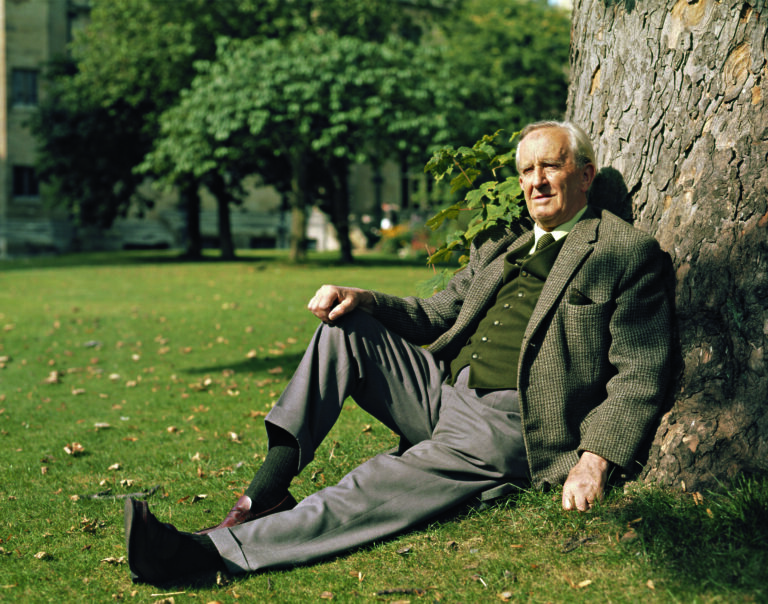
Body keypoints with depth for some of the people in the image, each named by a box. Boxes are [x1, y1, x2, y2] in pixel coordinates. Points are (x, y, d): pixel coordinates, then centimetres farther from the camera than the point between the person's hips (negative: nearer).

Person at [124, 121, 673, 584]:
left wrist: (595, 460, -20)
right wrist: (362, 300, 1)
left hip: (503, 424, -7)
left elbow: (639, 375, -6)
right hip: (439, 389, 7)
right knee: (344, 329, -13)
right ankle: (266, 494, -18)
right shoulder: (499, 244, 21)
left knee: (374, 494, -28)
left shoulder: (630, 253, 0)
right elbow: (436, 316, 21)